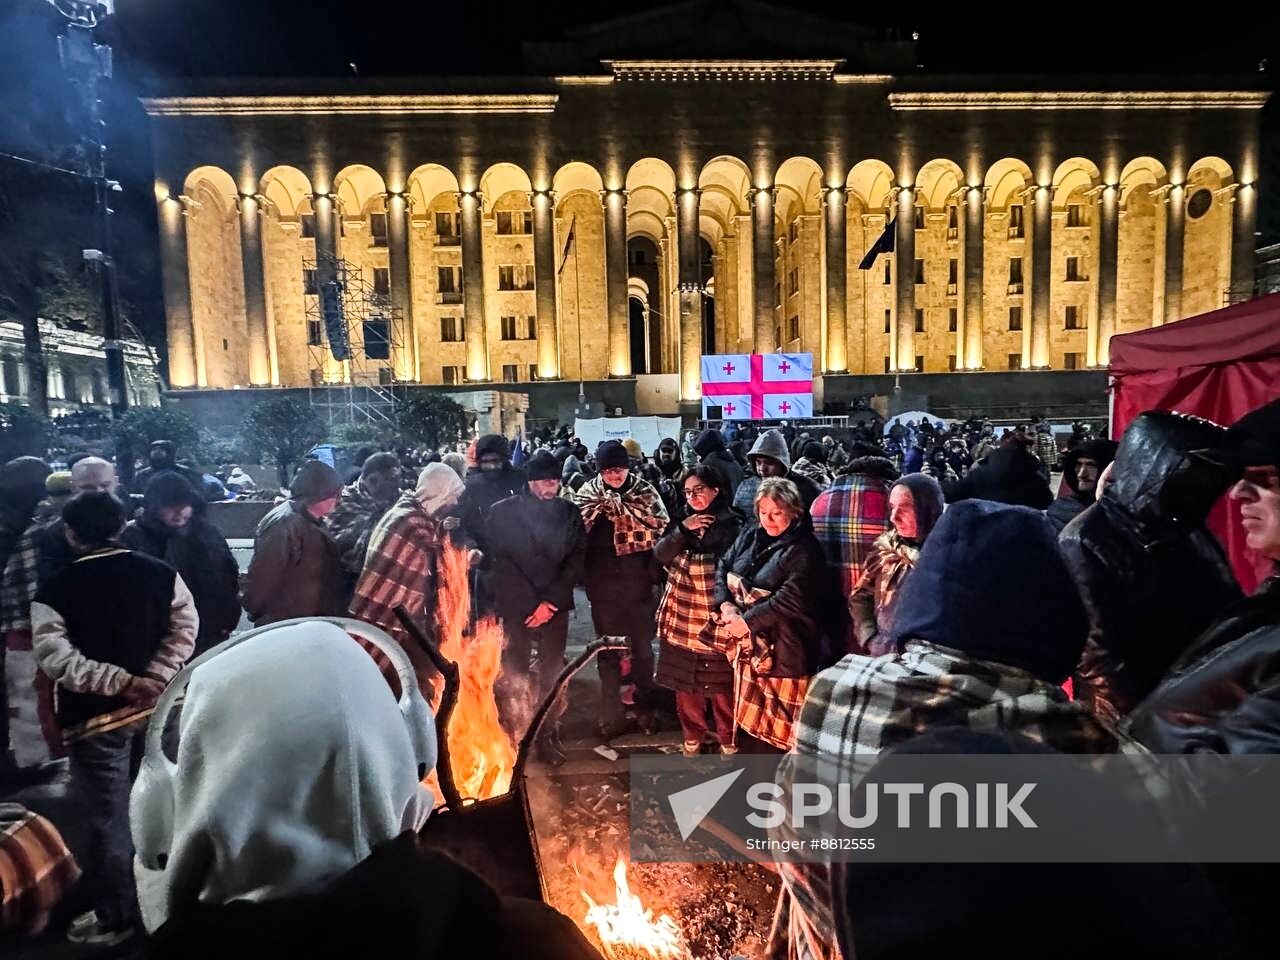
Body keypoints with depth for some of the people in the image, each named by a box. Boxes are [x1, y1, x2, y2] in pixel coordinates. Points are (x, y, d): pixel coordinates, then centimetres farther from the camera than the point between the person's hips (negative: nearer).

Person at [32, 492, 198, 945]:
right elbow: (185, 629, -9)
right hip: (156, 706, 4)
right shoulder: (161, 573, -4)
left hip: (96, 717, -4)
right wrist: (153, 679, -13)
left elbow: (56, 658, -20)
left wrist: (120, 681, -19)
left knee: (109, 819, 10)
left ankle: (115, 918, 25)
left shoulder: (55, 590, -13)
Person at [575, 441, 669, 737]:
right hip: (603, 585, 1)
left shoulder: (645, 493, -3)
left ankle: (645, 707, 32)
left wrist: (654, 569, -12)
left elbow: (661, 532, -3)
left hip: (637, 582, 0)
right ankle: (611, 713, 25)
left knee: (642, 647, 14)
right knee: (607, 650, 12)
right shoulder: (588, 494, -1)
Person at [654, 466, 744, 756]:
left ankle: (728, 739, 26)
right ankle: (692, 734, 33)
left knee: (721, 682, 5)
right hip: (681, 616, 5)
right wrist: (683, 529, -17)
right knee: (684, 681, 14)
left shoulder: (732, 524, -9)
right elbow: (660, 554, -5)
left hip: (715, 617, -4)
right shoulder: (681, 521, 7)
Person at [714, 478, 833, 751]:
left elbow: (790, 599, -24)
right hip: (750, 645, 7)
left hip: (783, 650, -7)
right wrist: (726, 605, -10)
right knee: (752, 717, 19)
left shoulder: (803, 550, -16)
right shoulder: (750, 535, 6)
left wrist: (746, 621, -19)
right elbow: (723, 569, 7)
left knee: (784, 728, 3)